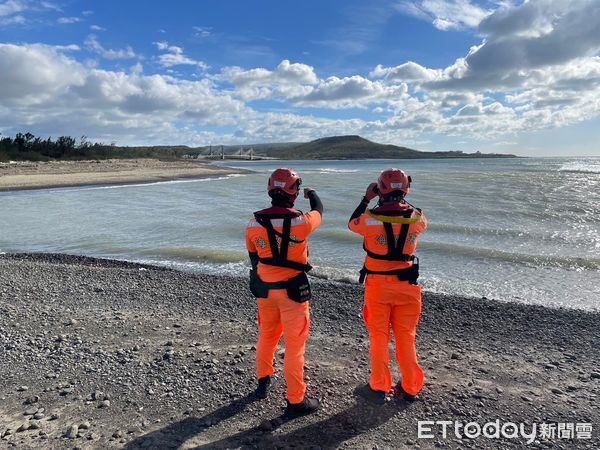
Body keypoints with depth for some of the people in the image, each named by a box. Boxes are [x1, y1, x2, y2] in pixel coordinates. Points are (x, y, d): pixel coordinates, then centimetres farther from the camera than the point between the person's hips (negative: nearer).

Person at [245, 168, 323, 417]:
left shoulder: (254, 223, -7)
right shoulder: (300, 222, -19)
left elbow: (253, 256, 7)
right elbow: (318, 212, 5)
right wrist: (312, 194, 27)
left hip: (265, 288, 5)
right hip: (293, 290, -5)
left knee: (266, 336, 25)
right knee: (294, 345, 7)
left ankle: (263, 381, 45)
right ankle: (296, 400, 19)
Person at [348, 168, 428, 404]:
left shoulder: (372, 218, -16)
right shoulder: (415, 218, -9)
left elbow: (352, 223, 5)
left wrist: (366, 199, 10)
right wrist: (403, 201, 16)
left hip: (378, 285, -2)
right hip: (406, 284, 2)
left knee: (379, 336, 11)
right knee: (405, 337, 15)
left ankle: (379, 388, 21)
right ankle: (410, 387, 27)